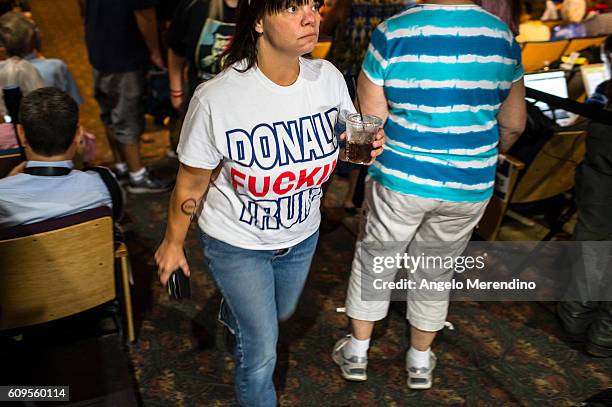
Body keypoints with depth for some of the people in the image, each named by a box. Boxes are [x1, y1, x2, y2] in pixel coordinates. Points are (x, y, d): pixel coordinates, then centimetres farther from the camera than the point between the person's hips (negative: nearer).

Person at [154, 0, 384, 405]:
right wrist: (173, 243, -3)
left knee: (281, 312, 32)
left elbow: (343, 144, 1)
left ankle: (232, 314, 69)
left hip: (302, 235, 5)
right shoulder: (217, 98, -29)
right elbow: (191, 182, -15)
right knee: (262, 354, 2)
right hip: (237, 243, -5)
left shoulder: (328, 77, -16)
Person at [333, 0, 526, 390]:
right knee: (436, 271, 21)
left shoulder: (391, 34, -13)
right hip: (469, 188, 3)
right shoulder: (502, 36, -2)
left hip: (399, 180, -2)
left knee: (374, 261, 19)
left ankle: (357, 352, 35)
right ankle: (420, 361, 39)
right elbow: (514, 125, 4)